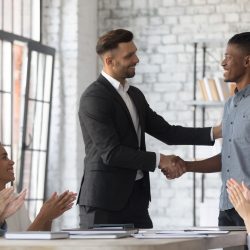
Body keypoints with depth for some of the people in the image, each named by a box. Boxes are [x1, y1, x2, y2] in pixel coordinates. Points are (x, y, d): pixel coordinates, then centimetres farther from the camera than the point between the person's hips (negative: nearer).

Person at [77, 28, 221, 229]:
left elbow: (166, 132, 13)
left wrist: (215, 132, 4)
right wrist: (159, 160, -13)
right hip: (105, 202, -8)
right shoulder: (94, 98, -12)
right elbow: (111, 152, -18)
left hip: (136, 197, 8)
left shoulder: (135, 95, 15)